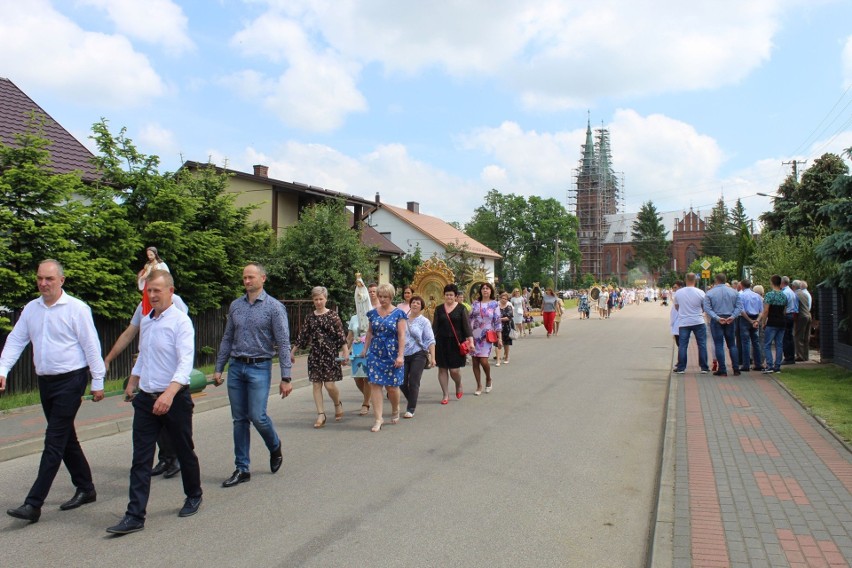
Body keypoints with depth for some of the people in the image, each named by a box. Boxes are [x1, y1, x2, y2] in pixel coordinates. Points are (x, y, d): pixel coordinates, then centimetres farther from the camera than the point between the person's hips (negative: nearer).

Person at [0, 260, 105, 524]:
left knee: (54, 441, -6)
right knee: (66, 438, 15)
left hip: (70, 380, -7)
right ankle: (85, 489, 28)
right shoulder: (31, 309, 7)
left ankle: (33, 504, -3)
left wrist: (98, 381, -9)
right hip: (45, 382, 7)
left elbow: (91, 346, -10)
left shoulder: (76, 308, -11)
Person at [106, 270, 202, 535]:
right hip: (145, 398, 6)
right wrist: (132, 383, 30)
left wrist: (169, 393, -34)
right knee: (140, 459, 2)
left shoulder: (181, 321, -13)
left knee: (185, 452, 12)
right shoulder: (145, 322, 9)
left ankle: (193, 497, 33)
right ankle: (135, 516, 7)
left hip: (174, 398, -5)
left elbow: (185, 362, -23)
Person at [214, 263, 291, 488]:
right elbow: (227, 339, 15)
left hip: (259, 368, -5)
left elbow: (283, 343, -9)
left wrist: (286, 378, -13)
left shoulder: (274, 307, -6)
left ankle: (275, 447, 23)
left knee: (257, 416, -9)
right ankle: (242, 469, 17)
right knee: (239, 420, 8)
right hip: (235, 367, 5)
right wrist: (219, 368, 11)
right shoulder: (235, 305, 9)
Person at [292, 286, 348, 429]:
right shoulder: (310, 317, 8)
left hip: (330, 354, -4)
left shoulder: (332, 316, -3)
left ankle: (338, 405, 24)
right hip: (315, 355, 4)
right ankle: (321, 415, 10)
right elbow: (302, 337, 13)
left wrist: (346, 352, -13)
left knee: (330, 384, -6)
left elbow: (341, 335, -6)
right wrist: (292, 352, 14)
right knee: (316, 384, 2)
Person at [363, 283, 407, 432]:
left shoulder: (398, 313, -4)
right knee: (375, 384, -5)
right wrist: (365, 350, 10)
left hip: (392, 354, -3)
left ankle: (395, 411, 33)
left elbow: (401, 335, -8)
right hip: (375, 353, 3)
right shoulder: (373, 313, 7)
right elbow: (370, 332, 14)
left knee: (392, 386, 4)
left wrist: (400, 355, -14)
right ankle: (378, 419, 1)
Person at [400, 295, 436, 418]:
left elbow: (430, 341, -3)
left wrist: (432, 357, -11)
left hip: (418, 355, -3)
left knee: (413, 383, -5)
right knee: (402, 382, 2)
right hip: (403, 354, 3)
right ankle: (412, 401, 28)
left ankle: (411, 409, 4)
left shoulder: (424, 321, 1)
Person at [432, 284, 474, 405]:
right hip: (441, 342, 3)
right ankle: (445, 395, 15)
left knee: (454, 370, -5)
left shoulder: (461, 308, 0)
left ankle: (459, 386, 28)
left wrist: (470, 341, -12)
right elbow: (434, 326, 8)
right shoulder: (439, 309, 7)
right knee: (442, 369, 3)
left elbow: (466, 325, -4)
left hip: (456, 342, -3)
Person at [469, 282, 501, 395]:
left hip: (487, 336, -3)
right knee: (475, 361, 4)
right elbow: (469, 319, 11)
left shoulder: (494, 304, 1)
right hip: (474, 336, 3)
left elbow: (497, 322, -1)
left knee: (483, 360, -12)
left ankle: (488, 379, 17)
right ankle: (479, 386, 17)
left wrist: (499, 338, -4)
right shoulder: (475, 303, 8)